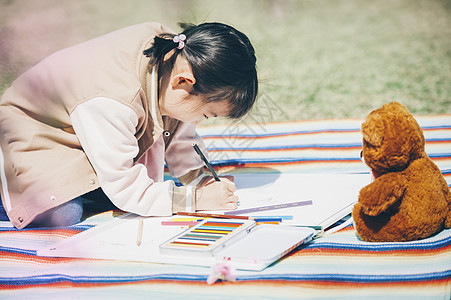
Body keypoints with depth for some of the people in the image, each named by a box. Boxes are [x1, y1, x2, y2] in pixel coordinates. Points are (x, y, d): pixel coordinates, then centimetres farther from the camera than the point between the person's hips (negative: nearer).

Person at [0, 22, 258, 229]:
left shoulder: (174, 54, -20)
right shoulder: (111, 104, -43)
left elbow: (179, 132, -1)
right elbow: (124, 190, -33)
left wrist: (200, 178, -14)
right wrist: (196, 198, -30)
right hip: (33, 135, -8)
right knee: (63, 216, -28)